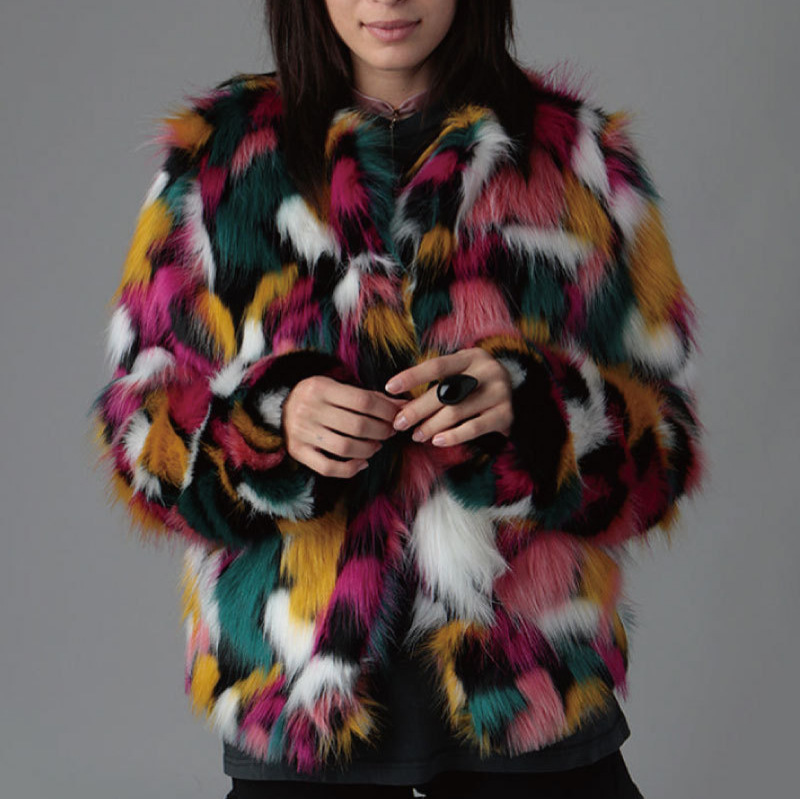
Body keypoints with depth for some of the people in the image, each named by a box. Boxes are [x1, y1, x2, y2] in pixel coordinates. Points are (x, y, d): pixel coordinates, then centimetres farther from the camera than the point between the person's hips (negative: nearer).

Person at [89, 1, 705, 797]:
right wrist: (269, 422, -17)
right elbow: (136, 421, 4)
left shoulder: (580, 154, 3)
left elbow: (662, 438, 2)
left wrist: (532, 407, -19)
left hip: (529, 676, 0)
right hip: (297, 684, 0)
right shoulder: (219, 151, 4)